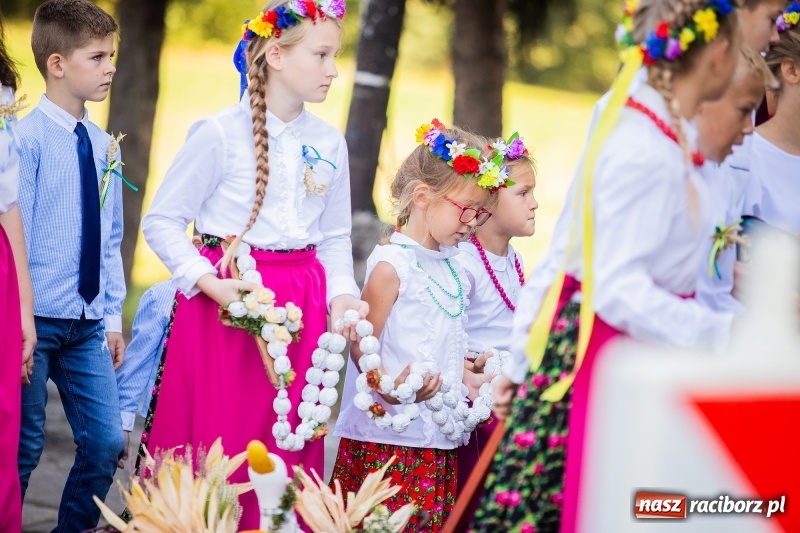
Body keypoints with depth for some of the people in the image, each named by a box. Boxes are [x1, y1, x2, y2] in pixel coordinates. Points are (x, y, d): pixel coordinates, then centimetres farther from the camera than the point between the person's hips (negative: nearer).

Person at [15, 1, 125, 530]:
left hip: (88, 324, 6)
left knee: (107, 441, 3)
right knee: (24, 446, 2)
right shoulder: (29, 138, -12)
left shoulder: (103, 145, 7)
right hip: (37, 320, -6)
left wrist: (113, 314, 12)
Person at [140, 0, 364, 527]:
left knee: (287, 449, 7)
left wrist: (342, 294, -3)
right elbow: (162, 220, -6)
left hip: (302, 303, 5)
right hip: (225, 301, -4)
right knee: (214, 443, -2)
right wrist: (210, 282, -17)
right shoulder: (220, 134, -9)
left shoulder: (330, 143, 7)